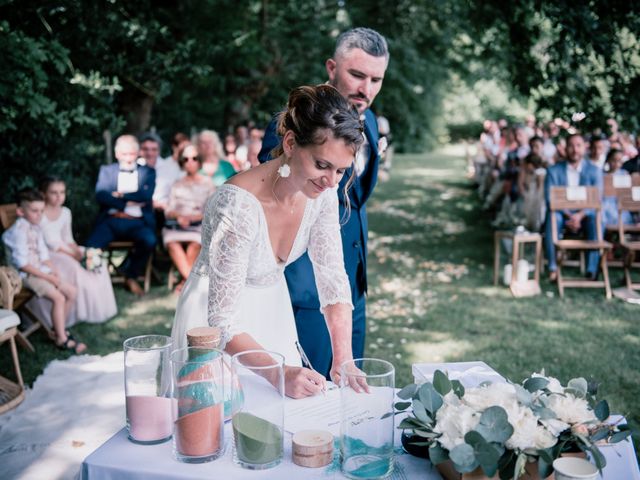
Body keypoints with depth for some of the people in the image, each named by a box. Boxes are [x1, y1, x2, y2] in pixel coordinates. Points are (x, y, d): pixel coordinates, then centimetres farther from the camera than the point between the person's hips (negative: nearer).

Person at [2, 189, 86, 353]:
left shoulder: (36, 228, 10)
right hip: (27, 275, -9)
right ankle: (62, 339, -12)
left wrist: (55, 273, -4)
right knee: (59, 297, -22)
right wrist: (48, 277, -19)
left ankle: (60, 328, 15)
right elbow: (22, 264, -21)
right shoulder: (18, 231, -18)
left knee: (71, 291, 3)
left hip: (41, 270, 9)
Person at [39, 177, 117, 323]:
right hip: (46, 254, -7)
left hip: (65, 249, 7)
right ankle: (81, 310, -20)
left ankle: (96, 307, -2)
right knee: (72, 266, -32)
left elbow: (68, 238, 10)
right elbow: (50, 243, -19)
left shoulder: (65, 212, 6)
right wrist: (73, 254, -21)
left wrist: (77, 251, -10)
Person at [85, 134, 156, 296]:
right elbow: (101, 196, -1)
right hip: (111, 220, 0)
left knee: (150, 241, -31)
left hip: (137, 222, 0)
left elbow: (146, 195, -4)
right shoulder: (106, 170, 17)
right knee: (91, 245, -28)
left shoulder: (148, 172, 16)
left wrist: (120, 195, -4)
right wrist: (128, 203, -9)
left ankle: (131, 276, -6)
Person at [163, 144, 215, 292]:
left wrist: (194, 217, -10)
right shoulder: (177, 185, 23)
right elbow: (168, 211, 12)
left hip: (199, 224, -2)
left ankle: (185, 280, -25)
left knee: (195, 243, -36)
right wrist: (179, 216, -10)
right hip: (177, 224, 2)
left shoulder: (207, 183, 15)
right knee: (172, 242, -33)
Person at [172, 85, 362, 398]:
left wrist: (343, 359, -20)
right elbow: (224, 323, -30)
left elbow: (333, 281, -10)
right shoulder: (237, 205, -34)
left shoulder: (322, 192, -16)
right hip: (216, 318, -5)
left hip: (272, 311, 6)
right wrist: (281, 373, -40)